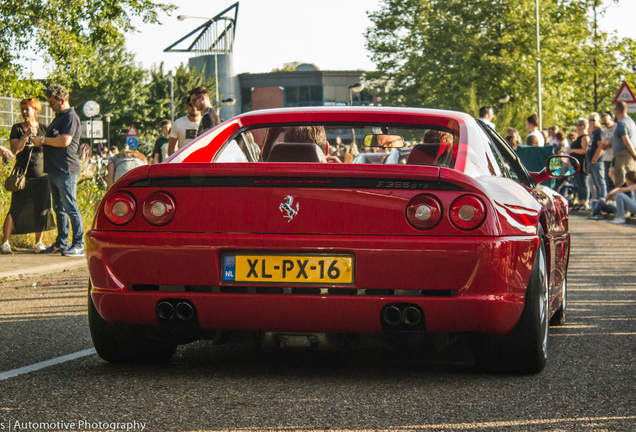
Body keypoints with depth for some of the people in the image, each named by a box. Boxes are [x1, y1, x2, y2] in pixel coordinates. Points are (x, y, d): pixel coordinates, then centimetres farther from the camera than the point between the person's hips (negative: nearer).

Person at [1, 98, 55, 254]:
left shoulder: (43, 129, 9)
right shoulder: (17, 129, 4)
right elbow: (15, 149, -9)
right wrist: (26, 135, -18)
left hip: (41, 176, 2)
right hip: (23, 176, -2)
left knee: (42, 210, 3)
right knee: (16, 210, -7)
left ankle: (38, 242, 15)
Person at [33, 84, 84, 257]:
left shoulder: (70, 117, -10)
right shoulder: (58, 117, 21)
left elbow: (65, 140, -22)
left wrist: (43, 140, -13)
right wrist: (41, 143, 11)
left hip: (66, 171, -10)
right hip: (54, 171, 10)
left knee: (70, 207, -10)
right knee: (59, 208, 12)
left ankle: (79, 245, -9)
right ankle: (61, 243, 16)